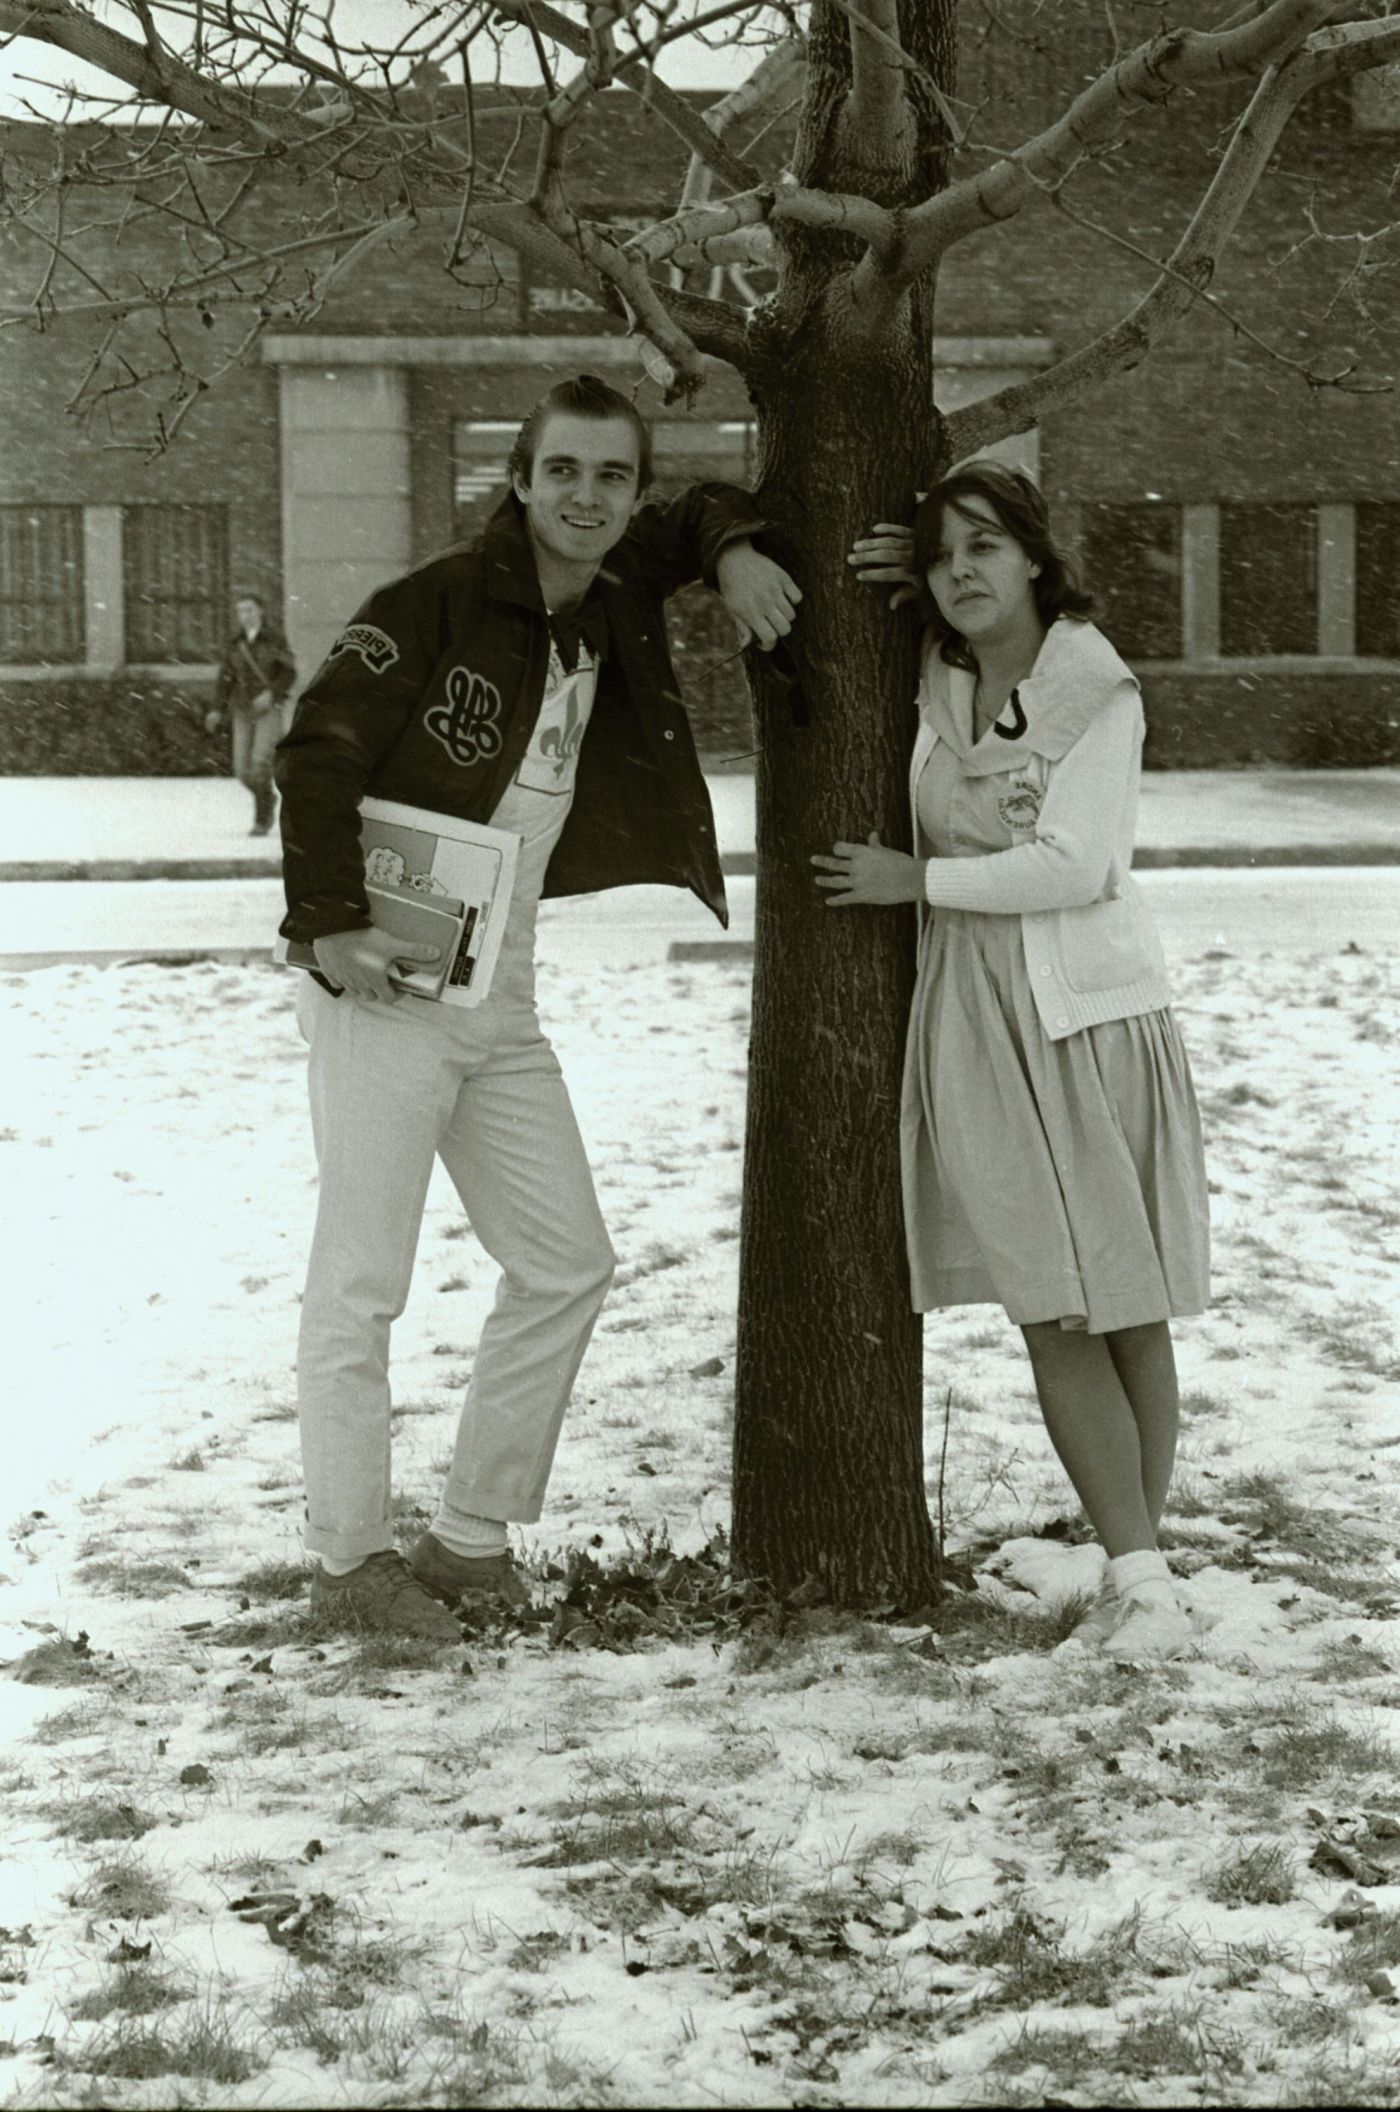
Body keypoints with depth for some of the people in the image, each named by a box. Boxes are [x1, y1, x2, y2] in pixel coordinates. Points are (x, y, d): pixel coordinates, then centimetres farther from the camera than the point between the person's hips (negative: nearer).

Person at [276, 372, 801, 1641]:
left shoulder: (618, 605, 8)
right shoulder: (439, 604, -13)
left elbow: (697, 519, 25)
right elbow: (318, 753, -16)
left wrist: (734, 554, 2)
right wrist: (331, 923, -21)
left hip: (500, 999, 8)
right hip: (385, 985, -8)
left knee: (566, 1267, 10)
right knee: (361, 1286, -4)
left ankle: (470, 1540, 19)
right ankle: (351, 1558, 8)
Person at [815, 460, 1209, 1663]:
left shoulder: (1099, 692, -5)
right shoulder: (937, 685, 8)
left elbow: (1072, 865, -14)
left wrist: (918, 879, -6)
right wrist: (903, 579, 5)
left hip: (1094, 1010, -3)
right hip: (977, 1020, 4)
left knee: (1131, 1307, 1)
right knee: (1055, 1317, -4)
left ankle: (1140, 1572, 6)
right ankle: (1140, 1579, -4)